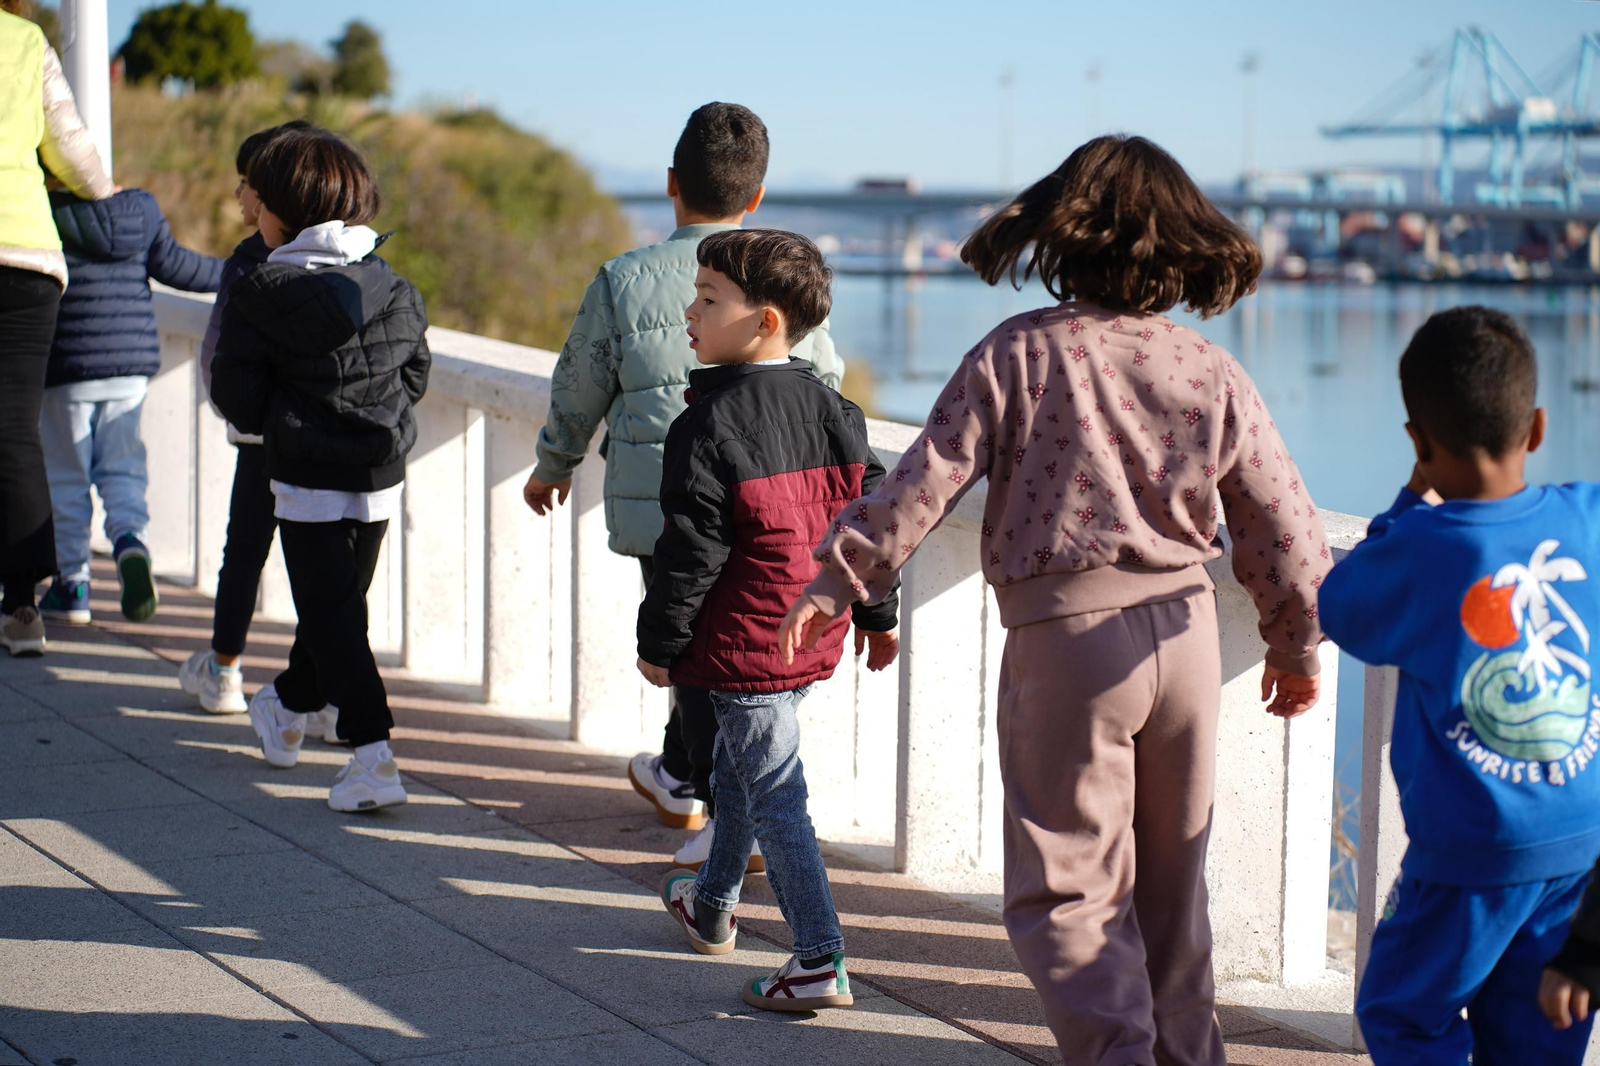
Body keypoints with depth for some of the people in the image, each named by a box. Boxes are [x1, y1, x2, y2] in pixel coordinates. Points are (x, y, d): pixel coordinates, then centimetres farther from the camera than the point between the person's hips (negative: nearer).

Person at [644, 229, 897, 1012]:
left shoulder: (708, 426, -18)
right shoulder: (831, 410, 4)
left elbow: (691, 551, -17)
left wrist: (659, 642, -5)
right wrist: (877, 616, 20)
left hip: (742, 645, -8)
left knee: (773, 793, -4)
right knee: (738, 766, 25)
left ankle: (820, 961, -5)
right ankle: (712, 906, 43)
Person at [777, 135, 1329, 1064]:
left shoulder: (1017, 355, -6)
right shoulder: (1215, 374, 2)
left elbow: (924, 484, -9)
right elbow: (1285, 528, 5)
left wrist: (833, 583, 0)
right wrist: (1298, 646, 19)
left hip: (1066, 638, -4)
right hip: (1183, 629, 4)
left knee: (1066, 890, 4)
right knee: (1170, 882, 18)